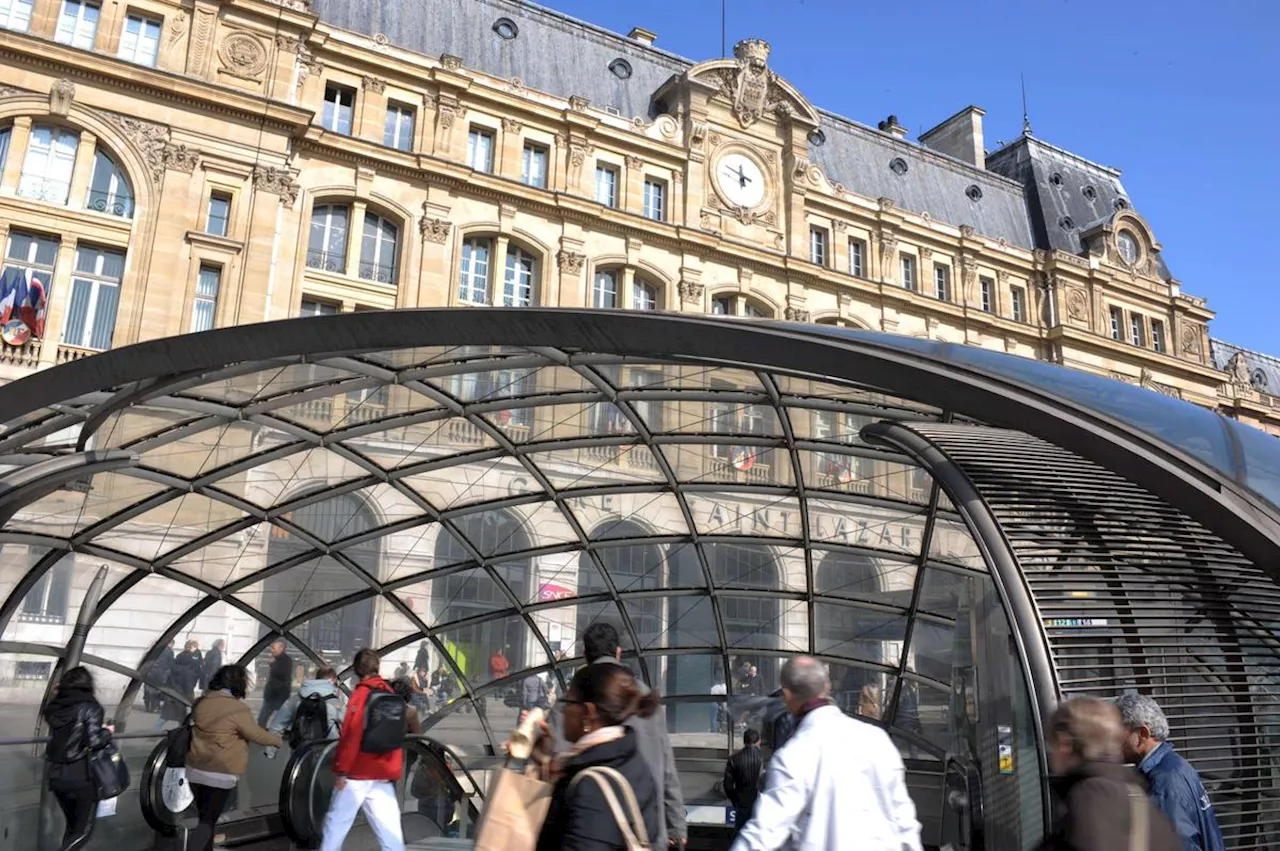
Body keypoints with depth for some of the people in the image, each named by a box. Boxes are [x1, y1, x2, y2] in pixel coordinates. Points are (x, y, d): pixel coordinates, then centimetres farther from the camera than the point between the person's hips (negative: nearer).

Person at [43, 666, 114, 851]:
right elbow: (94, 742, -17)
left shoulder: (56, 706, 4)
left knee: (73, 826, 21)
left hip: (56, 775, 6)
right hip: (81, 777, -6)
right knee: (83, 831, 5)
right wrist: (107, 732, 2)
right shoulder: (90, 707, -11)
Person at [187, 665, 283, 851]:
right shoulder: (238, 708, -16)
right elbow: (257, 735, -10)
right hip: (220, 775, -7)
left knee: (205, 819, 19)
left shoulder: (201, 702, 5)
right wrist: (277, 740, 9)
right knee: (208, 822, 0)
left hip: (196, 770, 7)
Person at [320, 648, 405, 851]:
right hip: (384, 774, 6)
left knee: (336, 823, 7)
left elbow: (350, 735, -15)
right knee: (389, 829, 4)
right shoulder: (391, 693, 9)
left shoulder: (361, 694, -10)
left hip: (358, 774, -6)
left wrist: (341, 770, -11)